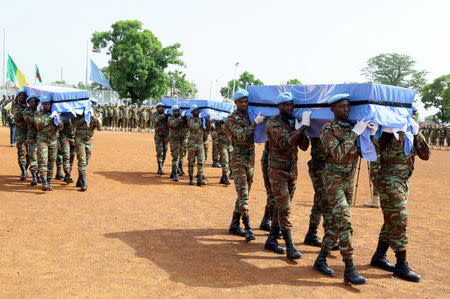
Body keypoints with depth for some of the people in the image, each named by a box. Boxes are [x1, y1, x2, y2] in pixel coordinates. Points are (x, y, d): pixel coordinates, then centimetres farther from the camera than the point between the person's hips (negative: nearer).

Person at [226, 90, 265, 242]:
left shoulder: (250, 116, 12)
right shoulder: (232, 119, -8)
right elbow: (242, 136, -21)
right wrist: (255, 123, -25)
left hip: (250, 158, 7)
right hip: (238, 159, -7)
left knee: (244, 193, 10)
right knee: (243, 193, -12)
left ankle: (234, 225, 19)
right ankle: (248, 229, -14)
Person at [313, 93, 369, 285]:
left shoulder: (353, 127, 9)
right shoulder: (328, 129, -9)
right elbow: (338, 154, -22)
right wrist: (354, 134, -22)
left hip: (349, 180, 7)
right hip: (333, 179, -7)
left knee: (337, 222, 9)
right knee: (345, 221, -14)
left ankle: (321, 260, 21)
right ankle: (349, 270, -12)